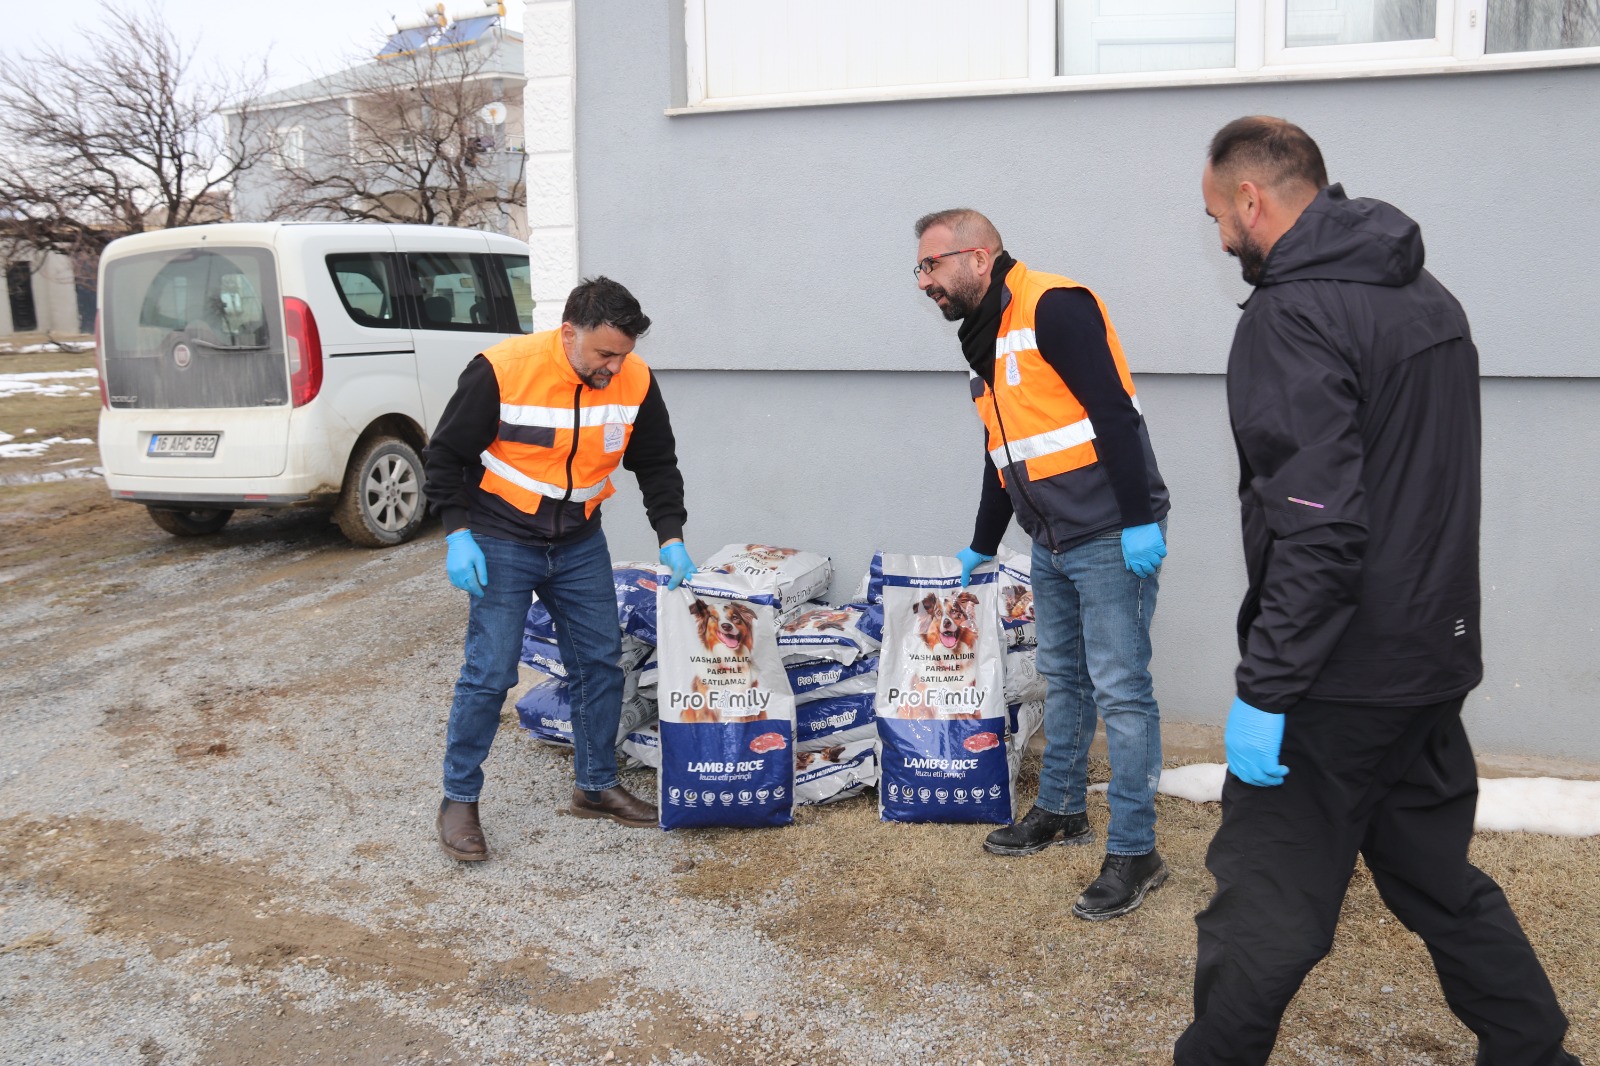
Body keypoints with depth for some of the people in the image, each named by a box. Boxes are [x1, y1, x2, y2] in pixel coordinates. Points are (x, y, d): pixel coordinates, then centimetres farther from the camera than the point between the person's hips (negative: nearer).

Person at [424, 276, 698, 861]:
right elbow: (446, 454, -10)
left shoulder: (635, 381, -9)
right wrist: (458, 534, -17)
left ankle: (596, 787, 24)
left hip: (580, 544, 5)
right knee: (490, 672, -6)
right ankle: (458, 801, 10)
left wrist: (671, 536, -5)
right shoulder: (502, 370, -21)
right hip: (501, 543, -5)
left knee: (601, 662, 8)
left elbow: (657, 463, 5)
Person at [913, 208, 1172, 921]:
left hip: (1110, 537, -9)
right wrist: (981, 547, 33)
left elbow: (1113, 412, -20)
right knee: (1063, 679, 18)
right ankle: (1061, 812, 33)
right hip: (1051, 542, 9)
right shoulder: (987, 344, 16)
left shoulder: (1053, 307, -13)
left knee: (1120, 689, -4)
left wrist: (1139, 520, -23)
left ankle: (1135, 852, 4)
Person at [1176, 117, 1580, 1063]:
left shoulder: (1293, 318, -17)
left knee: (1266, 910, 2)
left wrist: (1265, 689, -21)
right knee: (1440, 880, 22)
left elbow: (1316, 531, -25)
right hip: (1435, 659, 9)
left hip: (1340, 679, -9)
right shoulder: (1428, 297, 12)